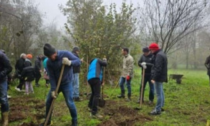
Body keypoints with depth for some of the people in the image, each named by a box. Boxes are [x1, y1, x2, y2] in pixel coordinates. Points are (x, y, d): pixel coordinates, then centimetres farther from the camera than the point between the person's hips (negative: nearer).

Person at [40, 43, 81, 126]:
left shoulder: (65, 54, -18)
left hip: (67, 83, -3)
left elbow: (78, 61, -17)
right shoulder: (49, 62, -12)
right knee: (48, 102, 8)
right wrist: (53, 90, -18)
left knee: (70, 103, -8)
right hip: (56, 83, 4)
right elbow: (51, 77, -11)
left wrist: (69, 63, -37)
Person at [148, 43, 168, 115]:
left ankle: (158, 110, -3)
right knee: (161, 92, 18)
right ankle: (160, 107, 28)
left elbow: (158, 68, -24)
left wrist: (154, 78, -24)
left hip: (159, 77, -11)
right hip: (161, 77, 11)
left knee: (159, 93, -7)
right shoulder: (161, 54, 17)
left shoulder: (159, 55, -17)